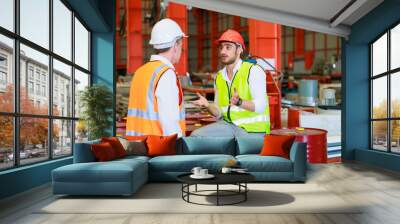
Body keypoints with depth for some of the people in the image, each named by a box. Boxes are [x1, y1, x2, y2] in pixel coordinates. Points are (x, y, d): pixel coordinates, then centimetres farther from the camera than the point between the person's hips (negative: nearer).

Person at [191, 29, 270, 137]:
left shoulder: (254, 71, -8)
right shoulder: (219, 77, 10)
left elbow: (260, 106, -20)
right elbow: (219, 113, 12)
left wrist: (239, 102, -37)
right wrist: (207, 105, -9)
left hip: (253, 129, -4)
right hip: (228, 124, 5)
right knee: (196, 136, -11)